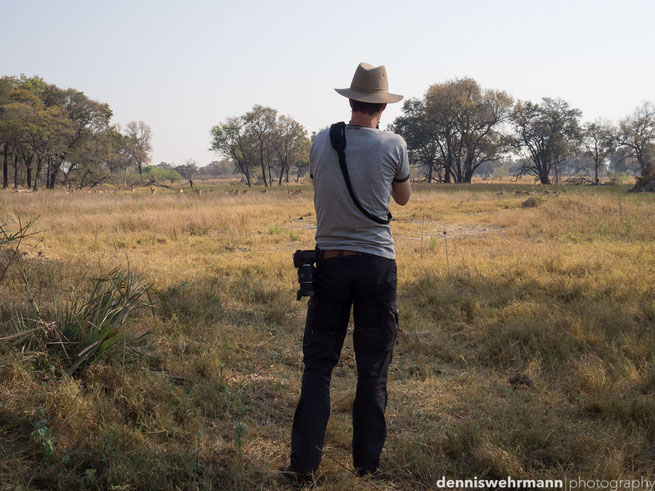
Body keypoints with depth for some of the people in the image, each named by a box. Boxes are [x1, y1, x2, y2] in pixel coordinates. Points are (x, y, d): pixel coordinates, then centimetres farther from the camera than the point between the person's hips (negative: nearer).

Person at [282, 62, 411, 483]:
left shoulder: (322, 143, 0)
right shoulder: (393, 146, -6)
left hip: (330, 262, 2)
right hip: (377, 263, -1)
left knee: (318, 364, 9)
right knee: (373, 370, 9)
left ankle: (305, 463, 6)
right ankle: (368, 463, 18)